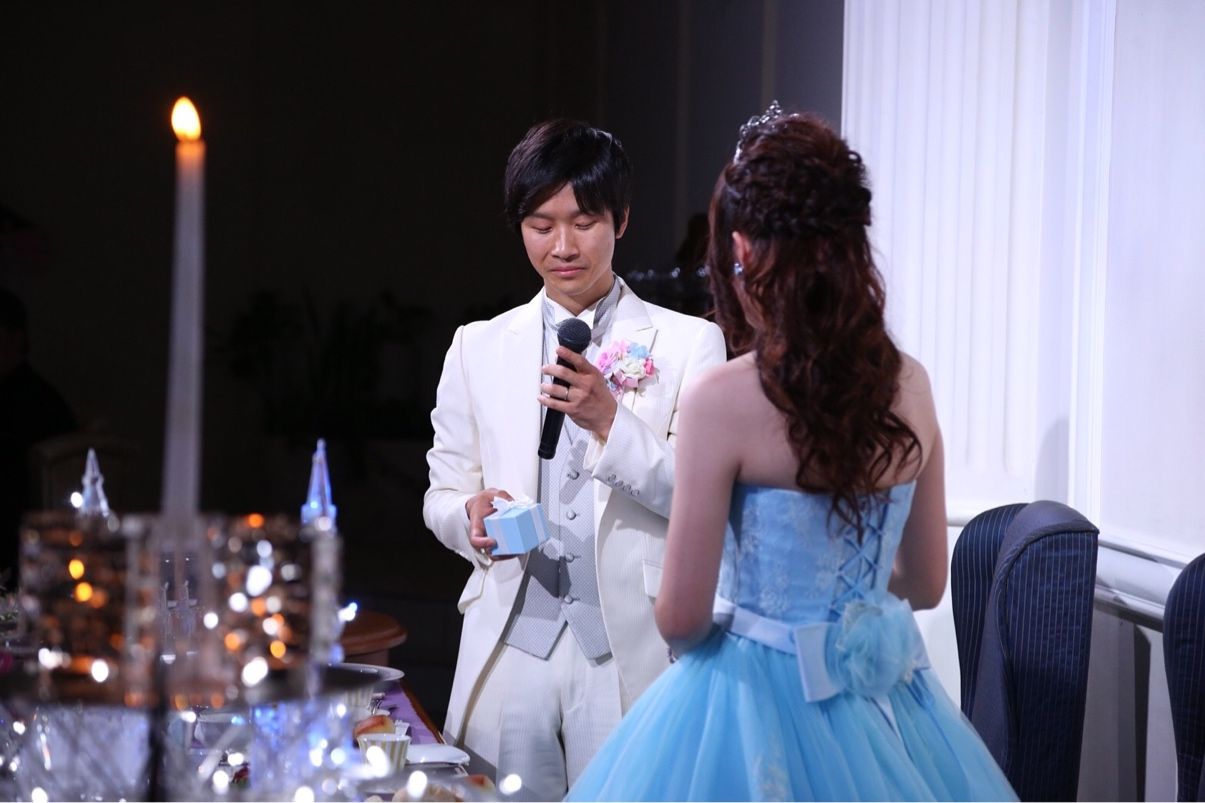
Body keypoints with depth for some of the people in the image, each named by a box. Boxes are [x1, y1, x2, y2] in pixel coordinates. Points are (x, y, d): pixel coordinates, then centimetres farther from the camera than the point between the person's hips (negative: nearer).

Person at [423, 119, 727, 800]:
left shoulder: (691, 345, 3)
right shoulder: (477, 348, 12)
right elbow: (443, 494, 13)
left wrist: (610, 423, -17)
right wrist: (473, 516, -10)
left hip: (631, 652, -2)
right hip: (509, 646, 2)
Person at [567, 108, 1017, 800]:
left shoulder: (723, 400, -17)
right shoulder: (910, 386, -2)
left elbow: (682, 618, -13)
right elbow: (926, 584, 8)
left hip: (762, 707, -5)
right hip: (887, 698, 5)